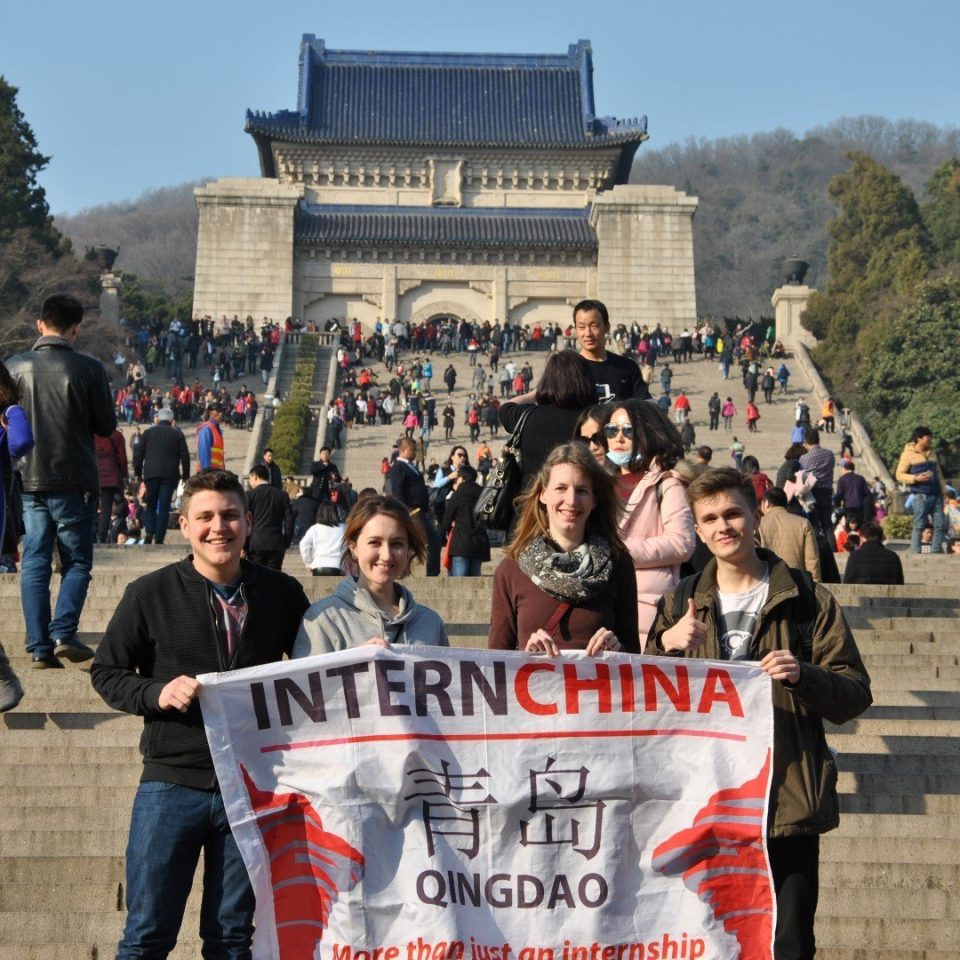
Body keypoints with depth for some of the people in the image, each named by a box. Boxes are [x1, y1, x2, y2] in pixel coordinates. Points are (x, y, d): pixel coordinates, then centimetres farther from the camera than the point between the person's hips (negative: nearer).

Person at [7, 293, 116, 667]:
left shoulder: (14, 366, -1)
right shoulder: (89, 368, -9)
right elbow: (107, 426, -3)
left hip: (29, 480, 3)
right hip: (74, 481, -3)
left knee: (34, 563, 8)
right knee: (76, 561, 8)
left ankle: (40, 646, 6)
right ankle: (64, 633, -7)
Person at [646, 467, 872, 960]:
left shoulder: (807, 601, 3)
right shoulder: (681, 604, 10)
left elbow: (855, 697, 1)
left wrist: (803, 675, -19)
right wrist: (666, 646, -11)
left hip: (788, 803, -2)